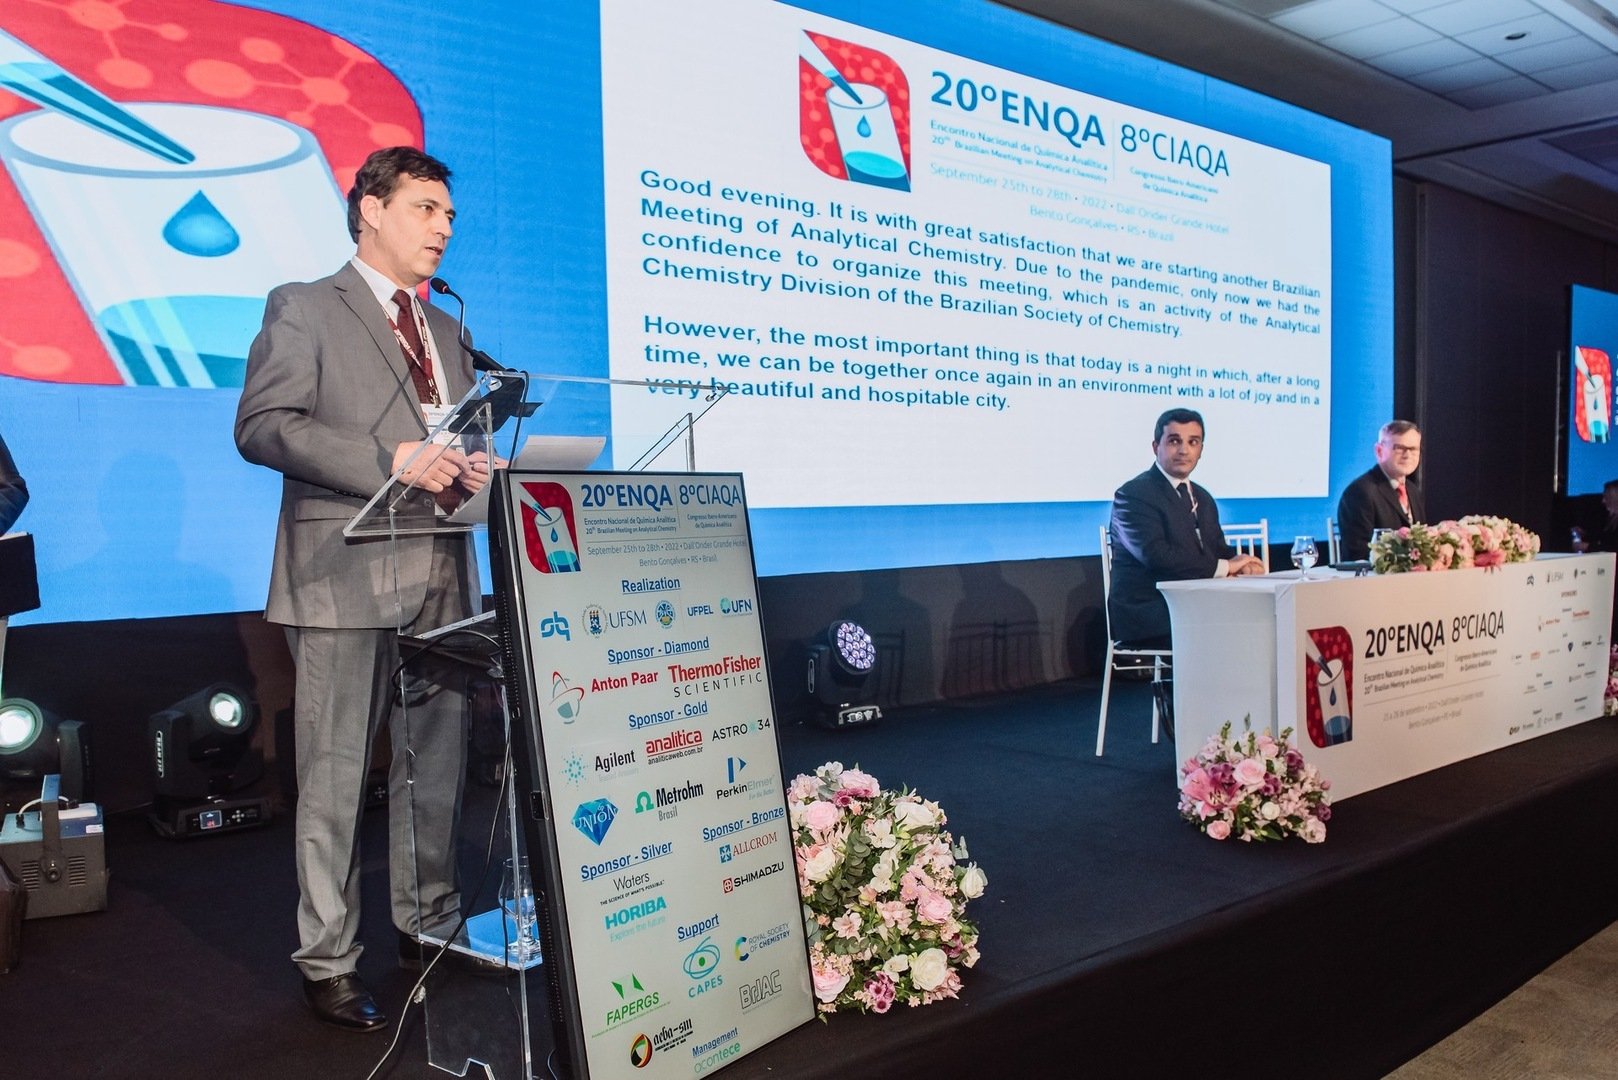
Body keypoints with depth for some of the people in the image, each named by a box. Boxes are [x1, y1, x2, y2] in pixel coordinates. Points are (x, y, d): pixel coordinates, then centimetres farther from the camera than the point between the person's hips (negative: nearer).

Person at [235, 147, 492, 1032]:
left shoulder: (446, 330, 21)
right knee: (335, 777, 0)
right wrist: (389, 459, -19)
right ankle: (327, 961, 12)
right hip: (344, 577, -6)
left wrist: (472, 466, 1)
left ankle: (429, 928, 26)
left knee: (437, 766, 11)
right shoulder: (303, 308, 1)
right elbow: (260, 425, -10)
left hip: (441, 576, 6)